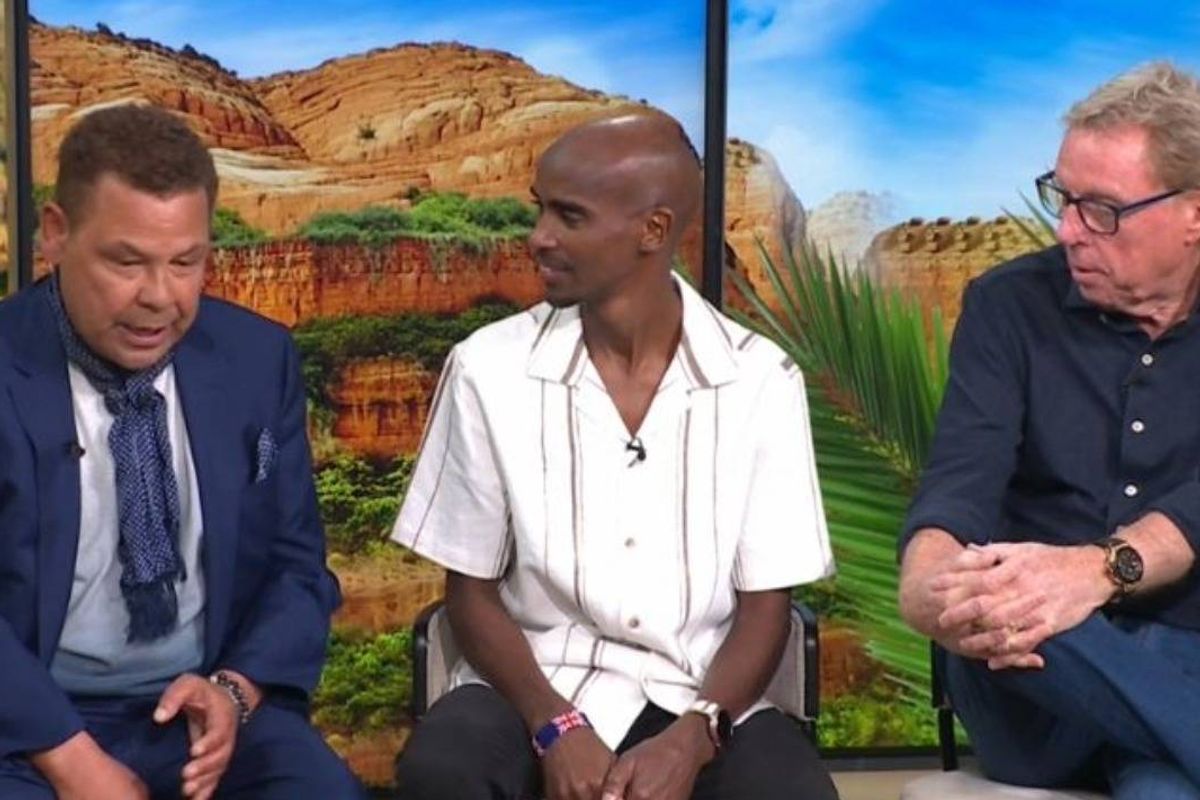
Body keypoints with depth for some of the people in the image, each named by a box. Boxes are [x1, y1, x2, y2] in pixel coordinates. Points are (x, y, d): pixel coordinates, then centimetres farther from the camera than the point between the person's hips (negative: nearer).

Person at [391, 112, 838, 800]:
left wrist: (690, 739, -19)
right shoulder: (491, 368, -4)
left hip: (699, 698, 0)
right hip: (535, 687, 1)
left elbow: (766, 603, -1)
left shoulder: (760, 380, -4)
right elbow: (472, 590, 1)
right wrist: (555, 727, -15)